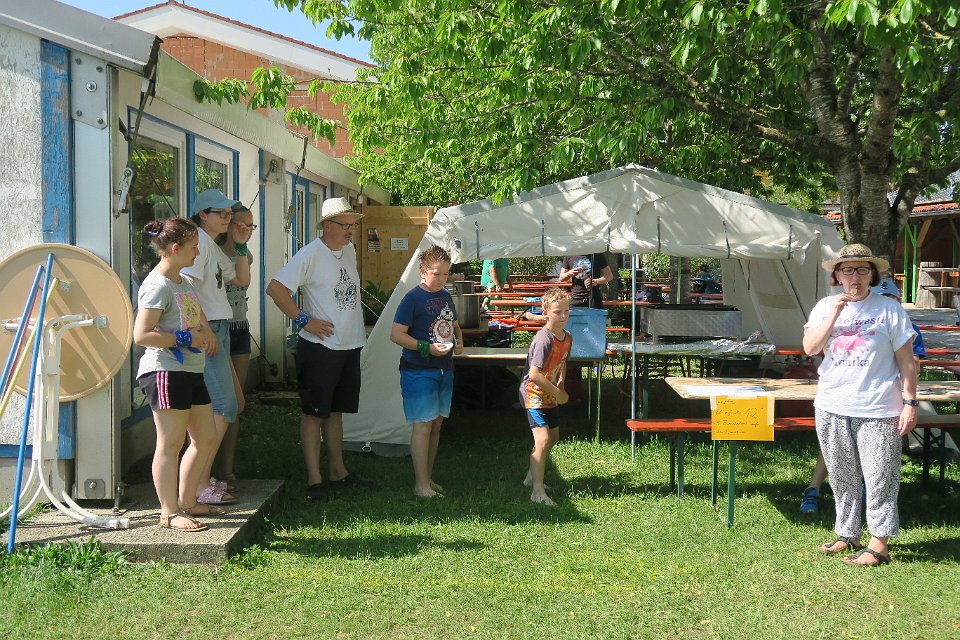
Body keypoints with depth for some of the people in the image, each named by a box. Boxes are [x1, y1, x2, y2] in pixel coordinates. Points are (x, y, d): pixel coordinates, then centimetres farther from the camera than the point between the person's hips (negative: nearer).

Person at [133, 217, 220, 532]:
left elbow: (199, 317, 31)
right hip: (164, 372, -10)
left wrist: (206, 333, 8)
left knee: (206, 438, 14)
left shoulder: (185, 282, 16)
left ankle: (186, 501, 26)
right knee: (170, 443, -4)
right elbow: (141, 335, -20)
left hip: (190, 371, 10)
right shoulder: (157, 285, -13)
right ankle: (169, 513, 5)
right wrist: (186, 338, -17)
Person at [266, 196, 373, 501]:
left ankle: (338, 471, 26)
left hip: (350, 345, 8)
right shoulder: (311, 254, -15)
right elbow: (275, 288, -20)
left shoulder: (349, 250, 10)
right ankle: (314, 479, 4)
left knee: (336, 411, 16)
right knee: (314, 413, -1)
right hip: (320, 347, -8)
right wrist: (303, 320, -18)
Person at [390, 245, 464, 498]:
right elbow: (396, 334, -15)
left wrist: (459, 341, 5)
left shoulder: (446, 296, 11)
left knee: (436, 424, 12)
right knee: (422, 426, -7)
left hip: (444, 370, 8)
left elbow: (454, 325, 26)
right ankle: (421, 484, -2)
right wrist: (427, 347, -22)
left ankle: (428, 477, 23)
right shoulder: (413, 298, -11)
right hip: (418, 371, -7)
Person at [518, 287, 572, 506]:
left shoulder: (567, 338, 2)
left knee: (553, 436, 21)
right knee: (542, 439, -18)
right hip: (534, 395, -9)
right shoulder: (544, 339, -26)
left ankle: (532, 477, 38)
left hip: (550, 396, 9)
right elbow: (534, 374, -31)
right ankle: (537, 491, -14)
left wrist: (560, 383, 0)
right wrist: (558, 393, -22)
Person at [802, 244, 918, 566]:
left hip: (878, 410, -4)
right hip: (832, 408, 4)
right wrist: (834, 315, -14)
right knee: (842, 478, 12)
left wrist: (909, 403, -6)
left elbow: (906, 361, -1)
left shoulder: (889, 309, -2)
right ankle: (847, 534, 25)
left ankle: (878, 544, 6)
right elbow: (810, 348, -5)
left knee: (880, 479, -2)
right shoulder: (825, 307, 7)